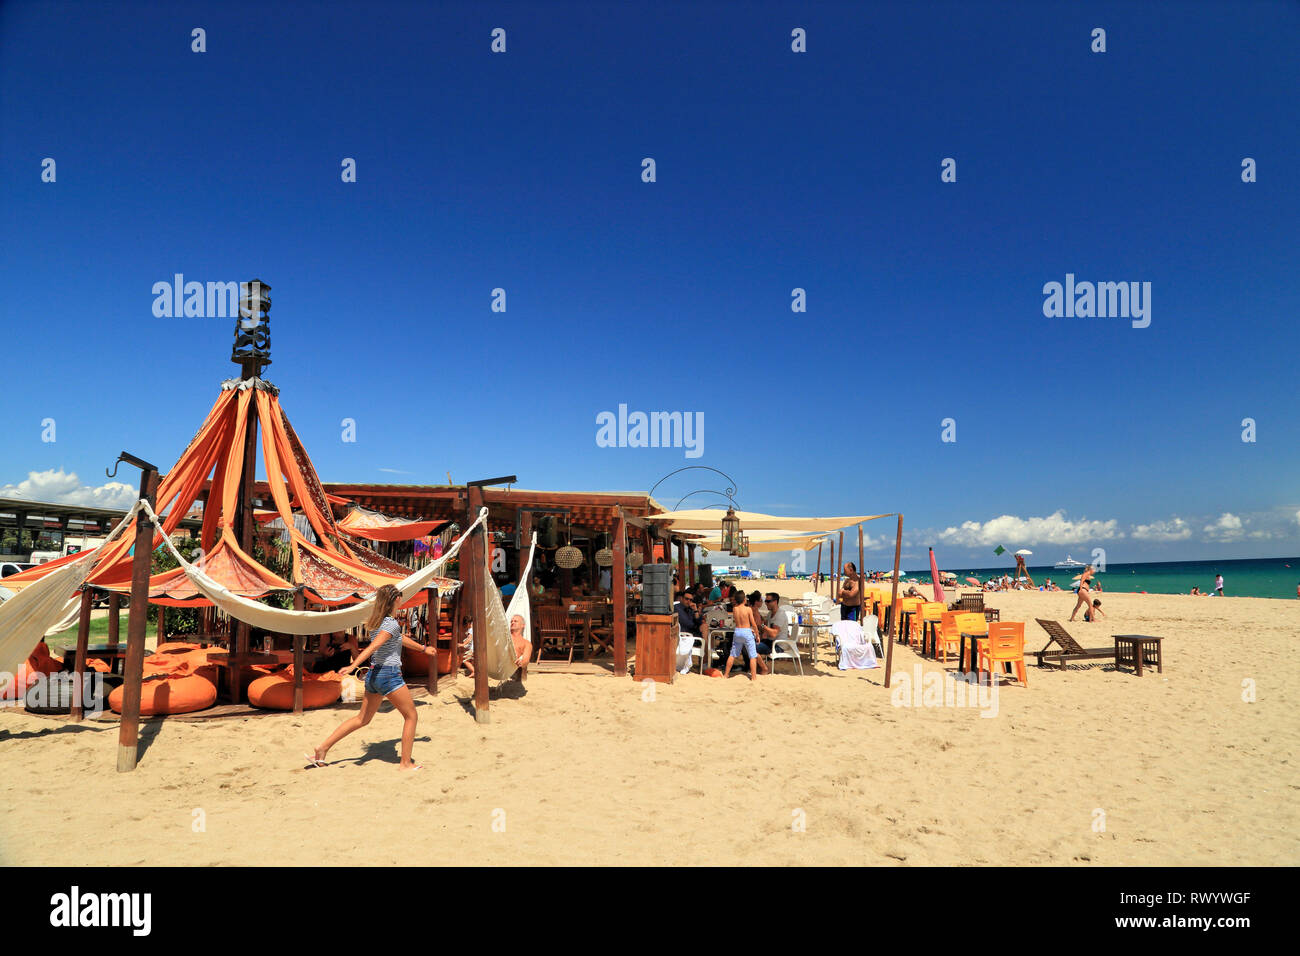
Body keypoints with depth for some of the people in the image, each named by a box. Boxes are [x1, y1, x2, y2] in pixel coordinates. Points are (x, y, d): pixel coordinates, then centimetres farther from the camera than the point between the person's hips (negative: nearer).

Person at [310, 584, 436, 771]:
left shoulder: (376, 621, 13)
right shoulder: (391, 623, -16)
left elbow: (401, 638, 26)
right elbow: (373, 647, -28)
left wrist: (423, 648, 37)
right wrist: (354, 665, -36)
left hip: (373, 674, 9)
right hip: (389, 674, -9)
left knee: (363, 719, 19)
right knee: (411, 716, 5)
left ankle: (323, 748, 17)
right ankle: (406, 763, 7)